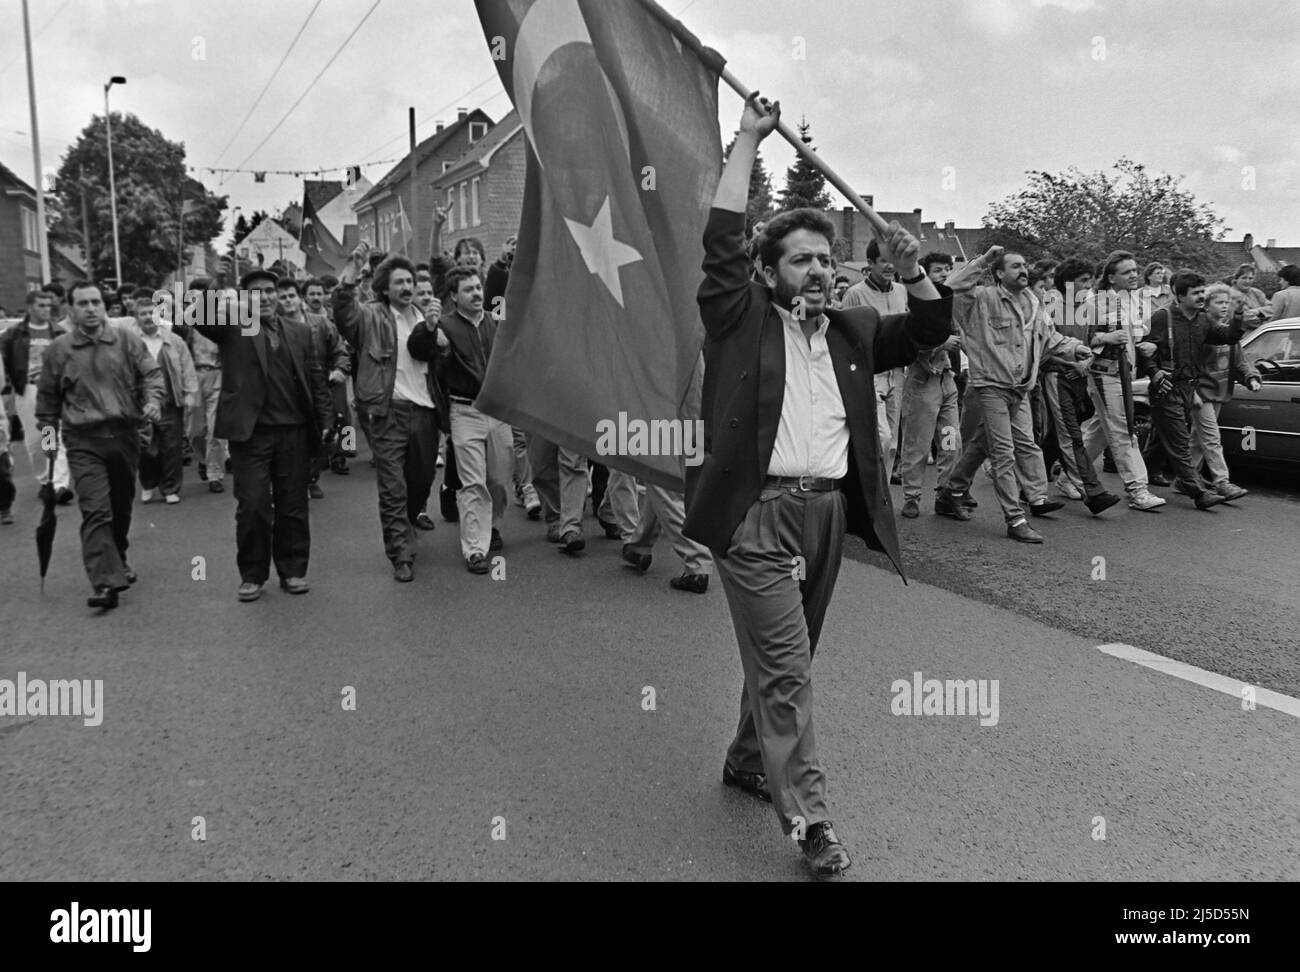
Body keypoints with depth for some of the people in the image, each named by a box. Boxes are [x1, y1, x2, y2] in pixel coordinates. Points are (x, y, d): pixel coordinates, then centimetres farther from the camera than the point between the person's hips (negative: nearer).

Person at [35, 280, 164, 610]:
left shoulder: (126, 339, 4)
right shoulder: (57, 350, 4)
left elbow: (151, 372, 3)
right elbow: (47, 396, 13)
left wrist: (153, 399, -15)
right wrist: (47, 431, 11)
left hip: (125, 434, 2)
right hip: (83, 441, -2)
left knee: (122, 506, 16)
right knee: (96, 511, -13)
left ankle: (117, 561, 38)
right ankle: (106, 582, -18)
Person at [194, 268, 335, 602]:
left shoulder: (300, 334, 14)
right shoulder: (232, 328, 5)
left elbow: (316, 382, 12)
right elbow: (198, 318, -14)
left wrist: (326, 420, 4)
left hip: (294, 432, 3)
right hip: (250, 432, -2)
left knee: (294, 506, 8)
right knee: (252, 506, 0)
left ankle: (293, 570, 21)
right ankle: (252, 575, 14)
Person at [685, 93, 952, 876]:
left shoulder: (853, 331, 15)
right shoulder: (743, 318, 1)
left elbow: (930, 332, 16)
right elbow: (722, 240, -8)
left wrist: (913, 273, -2)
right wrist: (749, 140, -4)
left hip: (829, 511, 6)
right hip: (758, 512, -5)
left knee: (785, 658, 16)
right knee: (785, 666, -5)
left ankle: (749, 761, 36)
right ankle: (810, 818, 3)